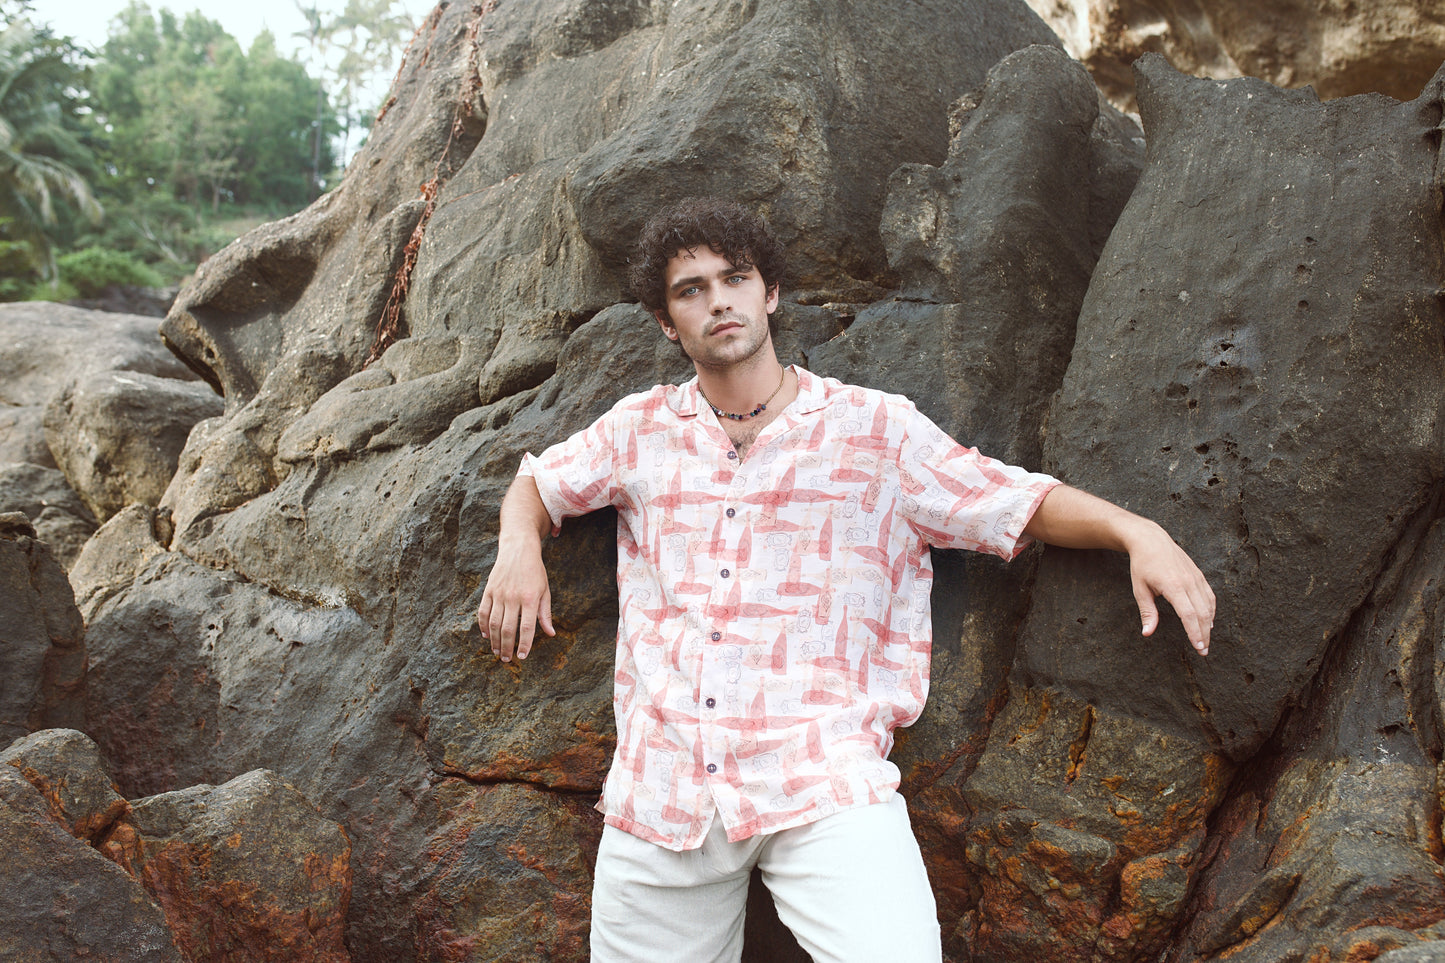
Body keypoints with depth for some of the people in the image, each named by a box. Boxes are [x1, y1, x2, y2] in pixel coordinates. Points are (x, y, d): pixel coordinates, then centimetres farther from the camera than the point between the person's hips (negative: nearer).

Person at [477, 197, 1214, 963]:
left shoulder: (874, 429, 6)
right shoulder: (641, 430, 13)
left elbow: (1027, 505, 8)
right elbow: (537, 482, 28)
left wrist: (1138, 532, -9)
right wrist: (518, 547, 6)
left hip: (821, 780, -3)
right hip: (658, 792, 3)